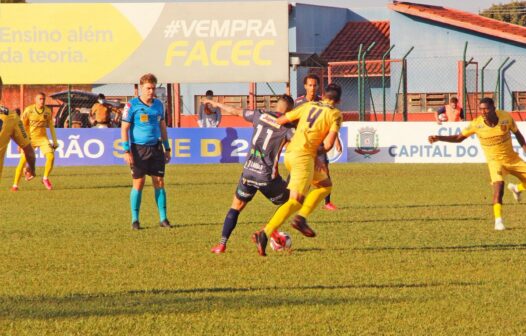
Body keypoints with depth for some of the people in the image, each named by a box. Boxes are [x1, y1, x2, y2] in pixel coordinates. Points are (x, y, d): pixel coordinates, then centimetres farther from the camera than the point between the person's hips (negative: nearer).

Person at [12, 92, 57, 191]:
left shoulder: (48, 111, 0)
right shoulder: (28, 110, -9)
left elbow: (51, 126, 9)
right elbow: (22, 126, -4)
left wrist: (55, 142, 7)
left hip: (42, 138, 2)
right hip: (29, 138, -2)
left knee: (51, 156, -17)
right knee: (23, 160, -11)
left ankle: (45, 178, 4)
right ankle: (15, 185, 0)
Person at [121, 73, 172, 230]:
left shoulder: (158, 105, 9)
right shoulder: (132, 105, -6)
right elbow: (124, 129, -5)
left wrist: (167, 148, 16)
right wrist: (126, 151, -12)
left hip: (156, 148, 4)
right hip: (139, 149, -4)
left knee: (159, 182, 2)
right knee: (138, 183, -2)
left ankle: (163, 218, 7)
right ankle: (135, 220, 6)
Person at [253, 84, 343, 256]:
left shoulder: (308, 106, 16)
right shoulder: (335, 114, 2)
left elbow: (281, 120, 14)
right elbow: (328, 143, -9)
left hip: (290, 153, 7)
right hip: (304, 156, -7)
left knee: (325, 185, 24)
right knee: (295, 201, -10)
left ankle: (301, 218, 10)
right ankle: (265, 234, -24)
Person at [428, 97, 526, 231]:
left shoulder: (506, 117, -16)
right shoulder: (476, 124, -18)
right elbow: (459, 138, -7)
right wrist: (438, 138, -17)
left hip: (512, 158, 3)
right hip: (495, 161, -3)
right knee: (499, 187, -24)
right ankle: (498, 221, -18)